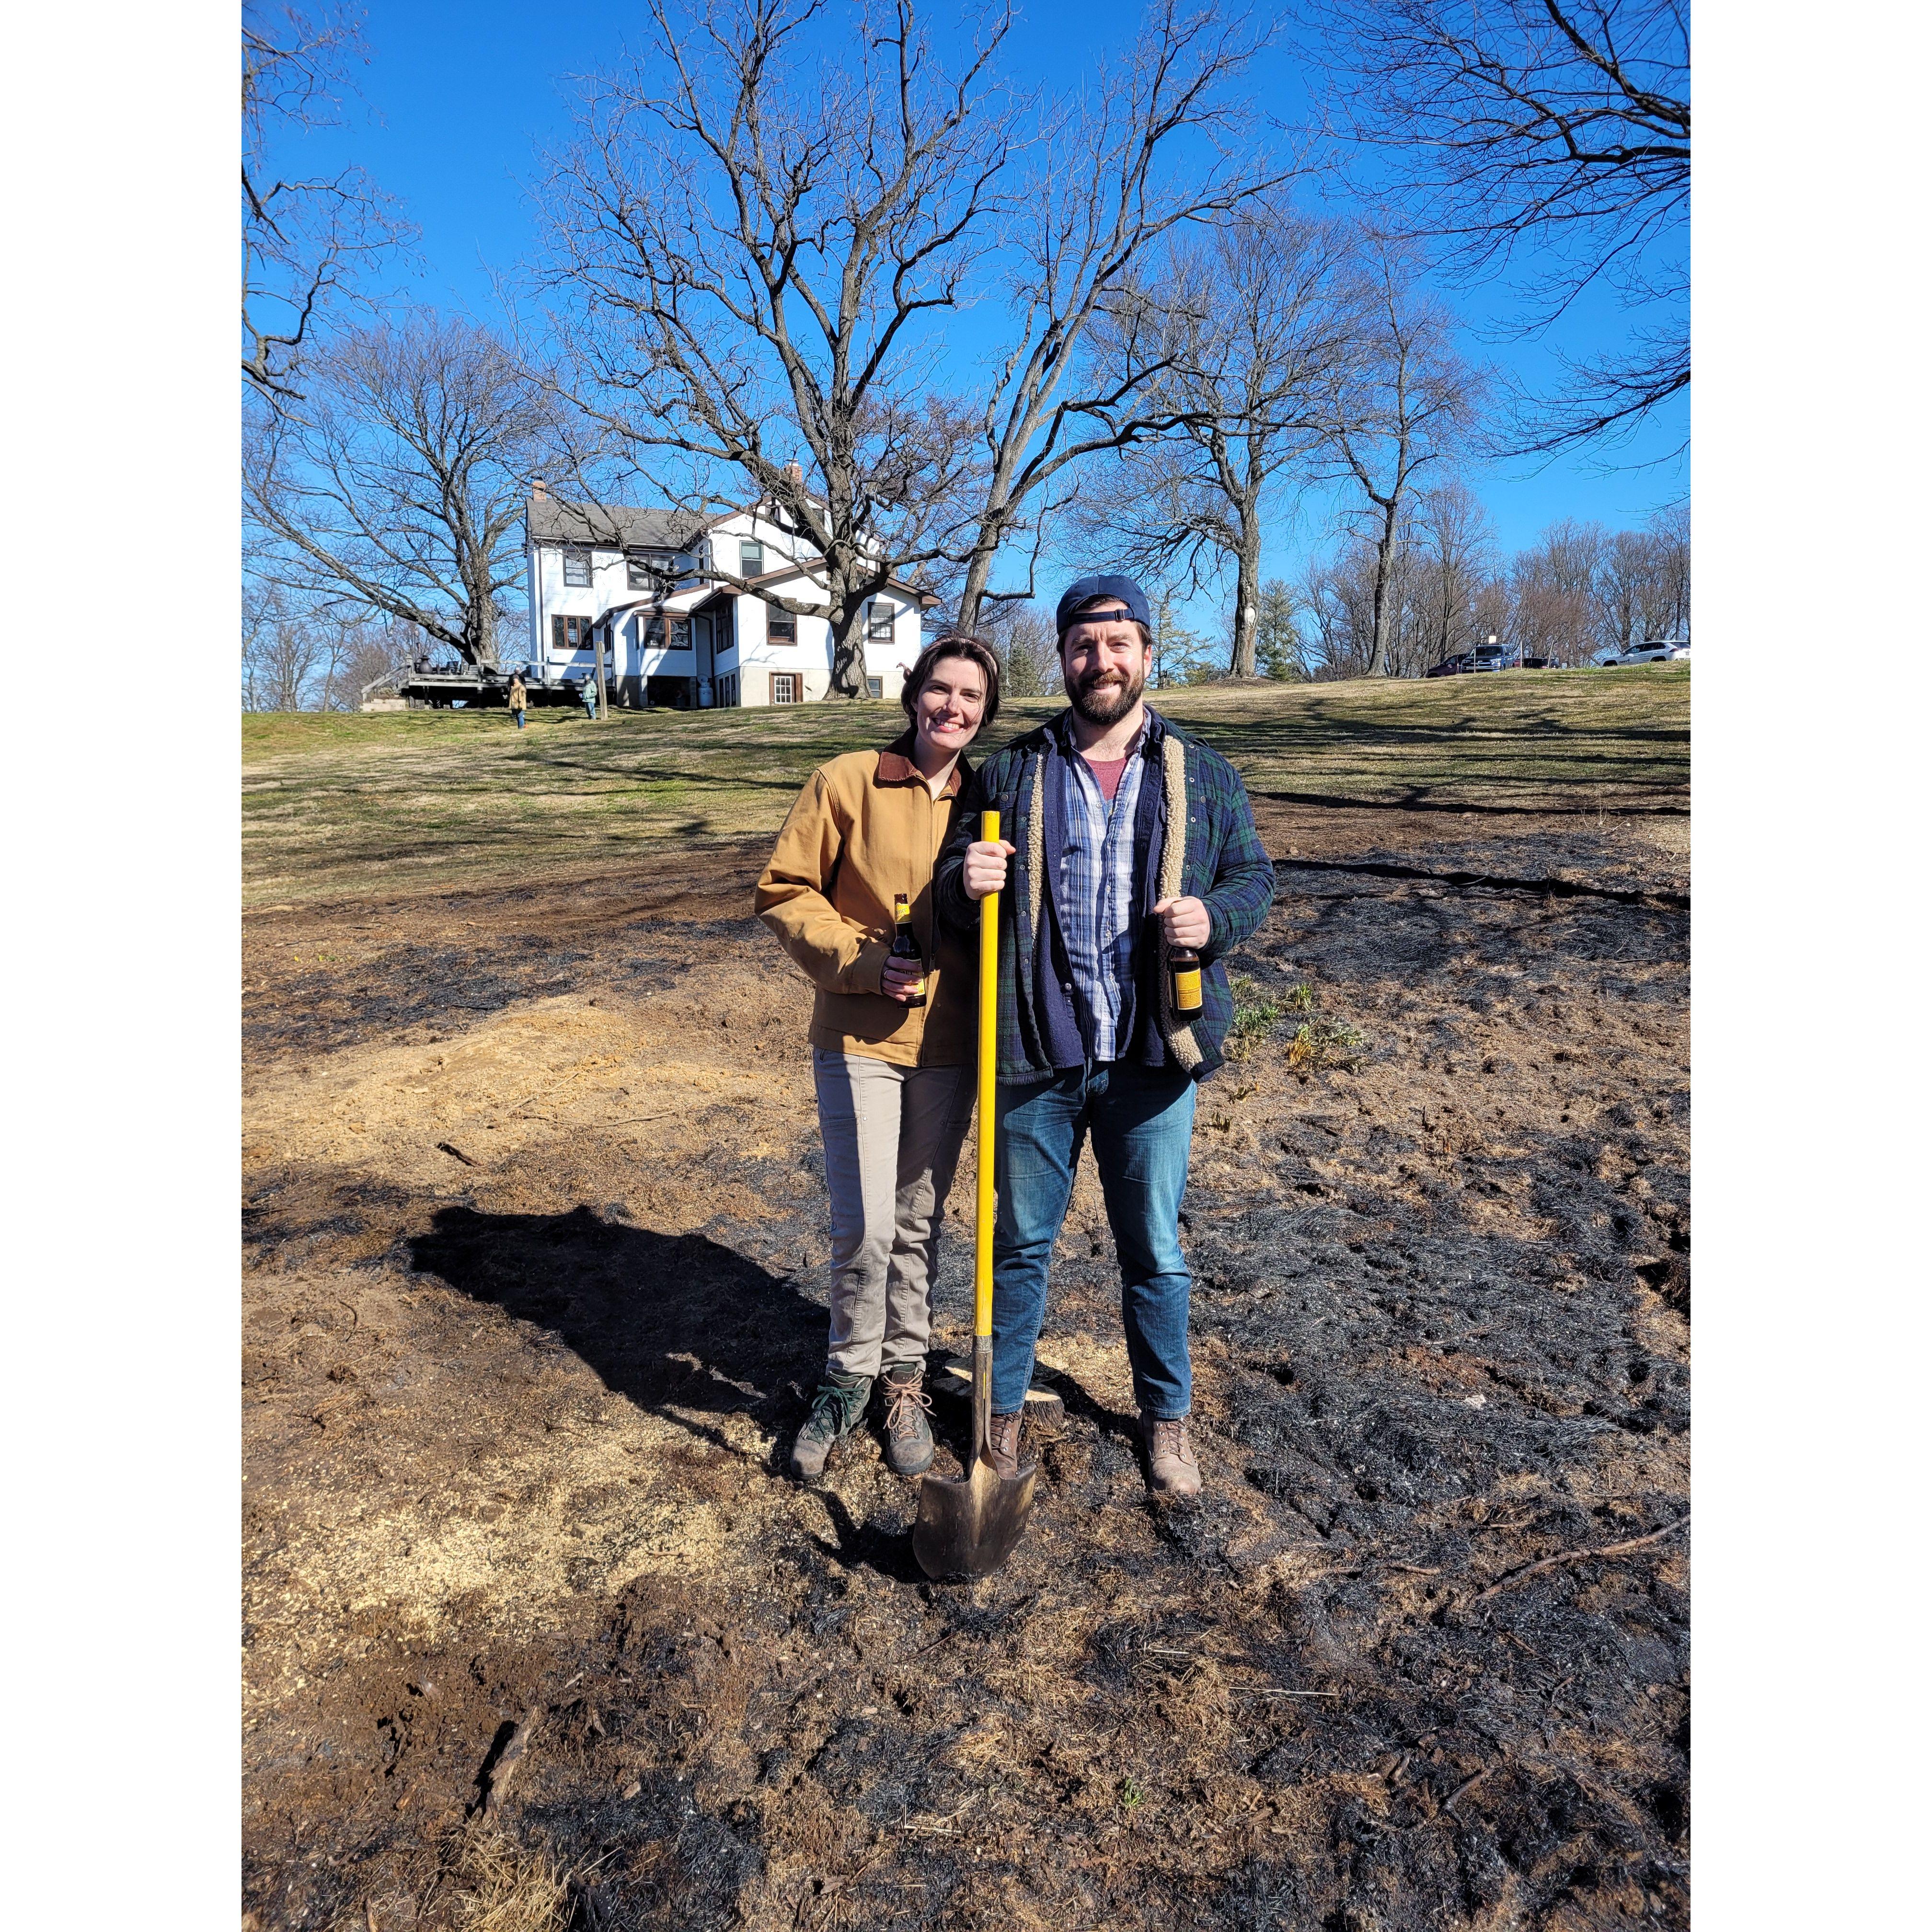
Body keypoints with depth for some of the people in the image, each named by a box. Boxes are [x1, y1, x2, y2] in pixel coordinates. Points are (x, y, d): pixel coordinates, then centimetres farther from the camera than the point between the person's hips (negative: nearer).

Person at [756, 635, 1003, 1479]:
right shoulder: (847, 781, -5)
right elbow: (784, 891, -4)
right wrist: (861, 959, -15)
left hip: (948, 1045, 3)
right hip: (858, 1038, -3)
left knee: (919, 1222, 14)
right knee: (864, 1228, -6)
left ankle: (904, 1376, 33)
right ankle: (848, 1378, 20)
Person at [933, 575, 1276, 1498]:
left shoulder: (1203, 776, 5)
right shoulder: (1008, 774, 4)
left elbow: (1255, 875, 9)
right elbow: (949, 895, 8)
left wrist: (1214, 917, -13)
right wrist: (966, 881, -16)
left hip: (1151, 1059, 0)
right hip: (1035, 1057, 0)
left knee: (1155, 1251, 14)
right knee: (1021, 1243, 14)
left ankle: (1167, 1414, 35)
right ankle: (1003, 1406, 34)